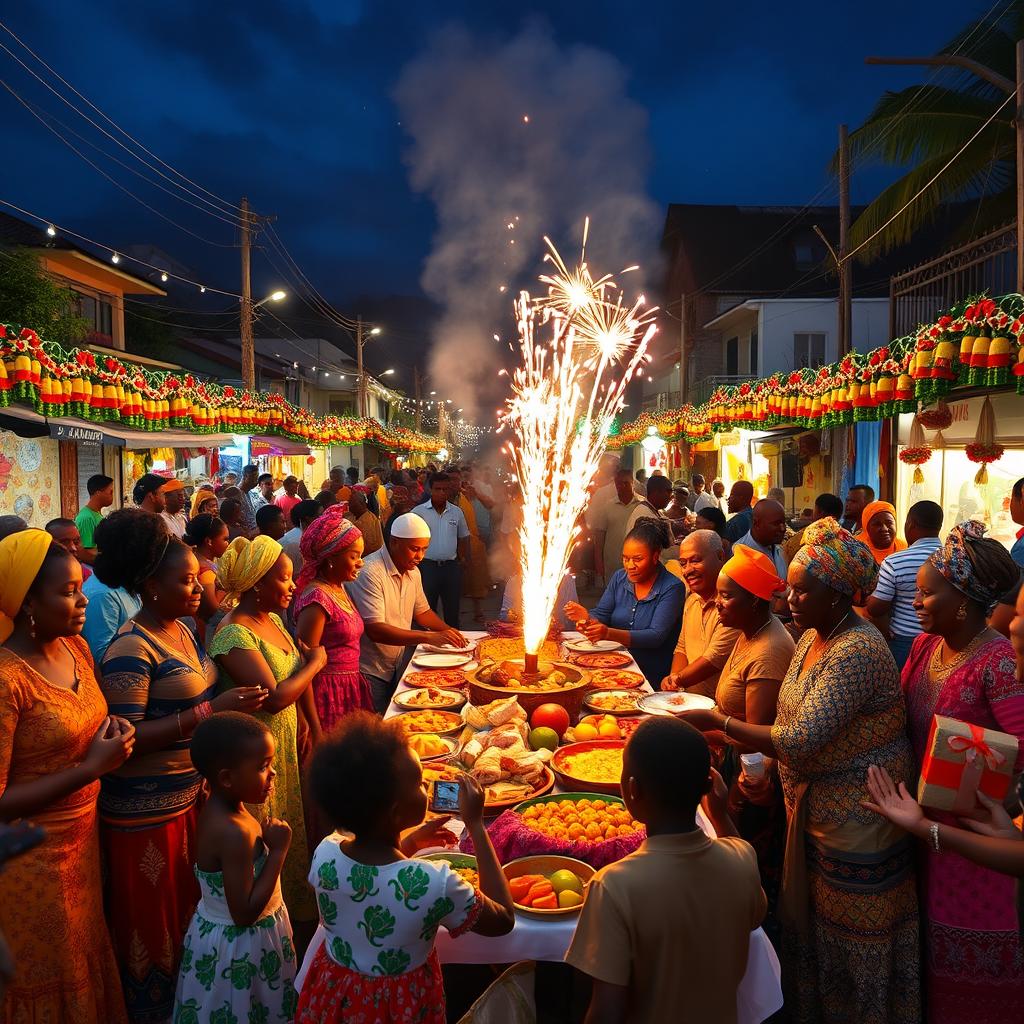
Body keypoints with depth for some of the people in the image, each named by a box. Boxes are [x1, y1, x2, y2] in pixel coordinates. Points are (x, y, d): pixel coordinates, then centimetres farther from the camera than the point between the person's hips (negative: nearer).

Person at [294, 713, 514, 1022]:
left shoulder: (324, 854, -20)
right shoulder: (434, 883, -35)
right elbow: (504, 920, -16)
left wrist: (413, 839, 3)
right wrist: (476, 824, -17)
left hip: (333, 992, 4)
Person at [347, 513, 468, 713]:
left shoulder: (412, 572, 6)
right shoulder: (370, 572, -23)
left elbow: (421, 611, 18)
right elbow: (375, 630, -30)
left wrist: (448, 631, -1)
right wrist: (429, 637, -34)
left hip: (394, 669, 8)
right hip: (369, 673, -8)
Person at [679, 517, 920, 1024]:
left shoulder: (858, 651, -26)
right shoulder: (812, 638, 4)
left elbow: (800, 740, -30)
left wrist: (717, 721, -26)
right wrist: (759, 767, -5)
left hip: (856, 816, -9)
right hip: (814, 806, 9)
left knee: (850, 933, 10)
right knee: (808, 920, 22)